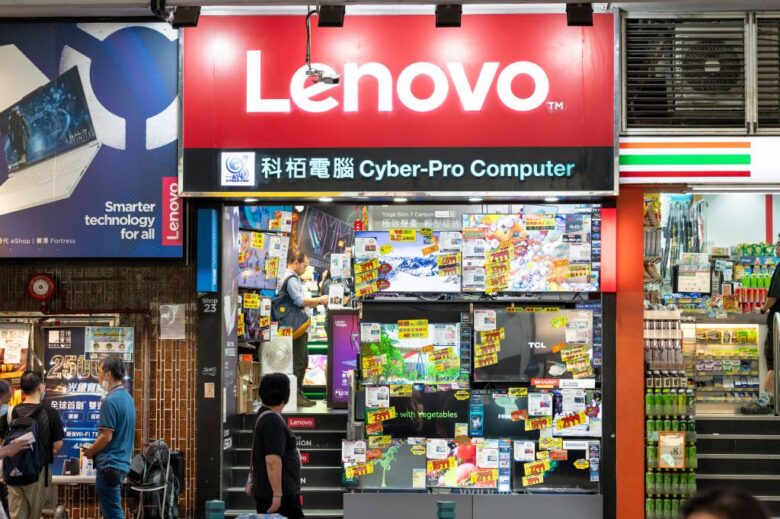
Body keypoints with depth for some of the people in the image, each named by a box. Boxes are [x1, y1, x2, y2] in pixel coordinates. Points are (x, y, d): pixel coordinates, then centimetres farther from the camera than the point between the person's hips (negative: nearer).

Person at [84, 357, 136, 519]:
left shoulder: (111, 400, -18)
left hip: (110, 464, -9)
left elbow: (106, 437, -19)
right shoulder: (128, 397, 10)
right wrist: (96, 449, 17)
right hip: (122, 462, 9)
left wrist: (90, 451, -3)